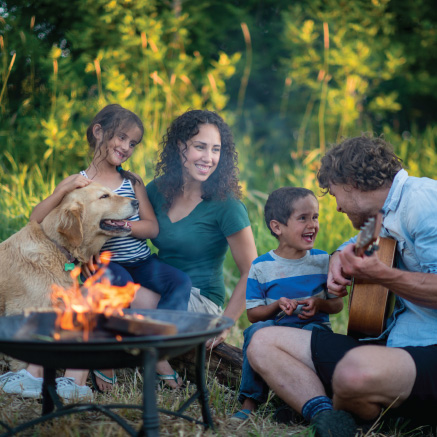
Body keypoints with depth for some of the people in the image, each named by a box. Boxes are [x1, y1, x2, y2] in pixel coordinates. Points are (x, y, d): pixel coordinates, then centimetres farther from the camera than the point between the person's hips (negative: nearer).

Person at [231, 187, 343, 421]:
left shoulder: (323, 261, 5)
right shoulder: (261, 266, -1)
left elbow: (337, 304, 9)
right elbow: (253, 313, -1)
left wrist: (319, 304, -13)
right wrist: (277, 305, -20)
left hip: (314, 327, 0)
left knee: (313, 331, -35)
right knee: (257, 330, -33)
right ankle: (250, 400, -16)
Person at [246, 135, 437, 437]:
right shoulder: (383, 217, 21)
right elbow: (350, 247, 39)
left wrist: (381, 275, -23)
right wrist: (340, 257, 16)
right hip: (389, 342, 10)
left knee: (357, 372, -43)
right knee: (263, 343, 3)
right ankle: (325, 413, -21)